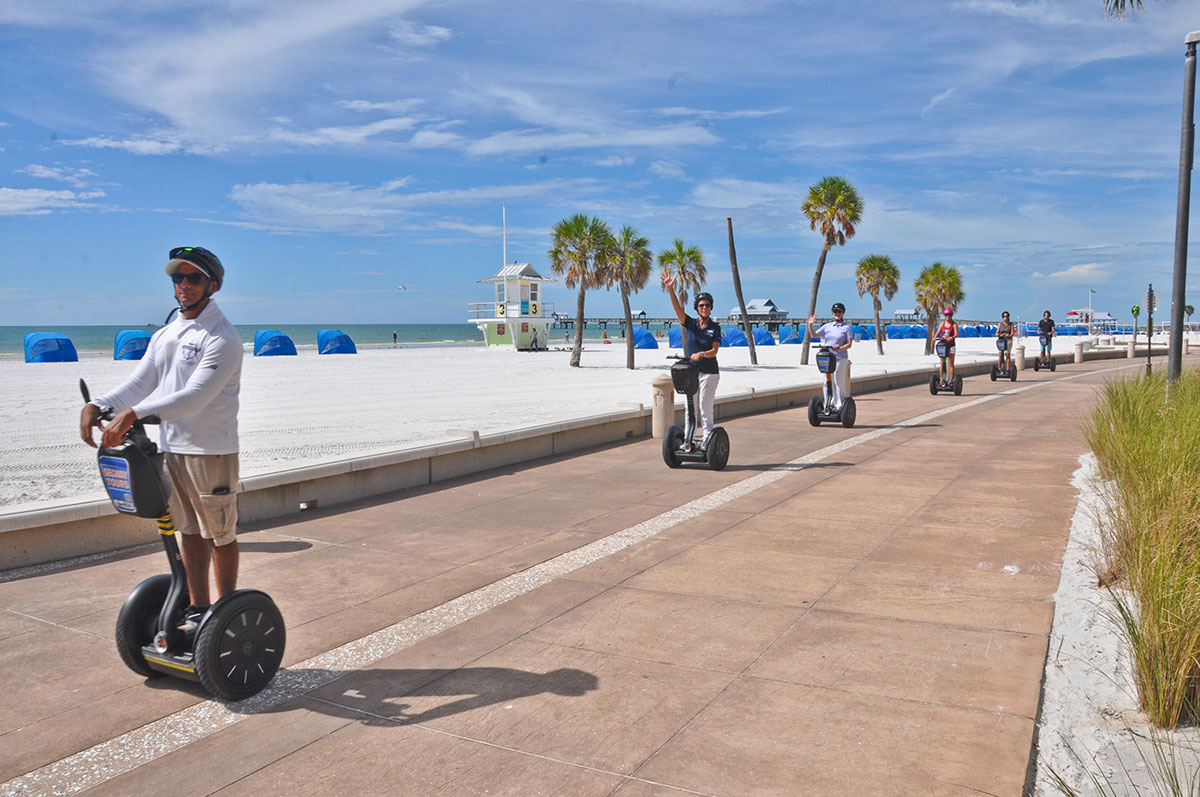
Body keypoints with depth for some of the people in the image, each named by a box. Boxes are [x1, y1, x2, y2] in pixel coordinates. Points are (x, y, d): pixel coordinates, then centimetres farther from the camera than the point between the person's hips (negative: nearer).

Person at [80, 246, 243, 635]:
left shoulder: (222, 338, -13)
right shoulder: (164, 335, 13)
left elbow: (195, 396, -24)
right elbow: (139, 383, 7)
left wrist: (133, 414, -31)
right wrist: (97, 405, -11)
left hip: (211, 450, -7)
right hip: (170, 447, 7)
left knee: (220, 534, 3)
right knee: (189, 532, 14)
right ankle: (198, 610, 24)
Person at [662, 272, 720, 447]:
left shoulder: (715, 327, 1)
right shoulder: (690, 323, 5)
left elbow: (714, 351, -8)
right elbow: (677, 308, -10)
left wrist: (702, 354, -28)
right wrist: (670, 289, -23)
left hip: (709, 372, -3)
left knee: (705, 407, -4)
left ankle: (707, 440, 2)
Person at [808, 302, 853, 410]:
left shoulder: (847, 327, 3)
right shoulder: (827, 326, 14)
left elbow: (849, 344, -3)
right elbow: (814, 335, 11)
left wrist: (840, 347, -22)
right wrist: (810, 324, -4)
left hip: (840, 358, -4)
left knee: (839, 382, -3)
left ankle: (840, 406, 4)